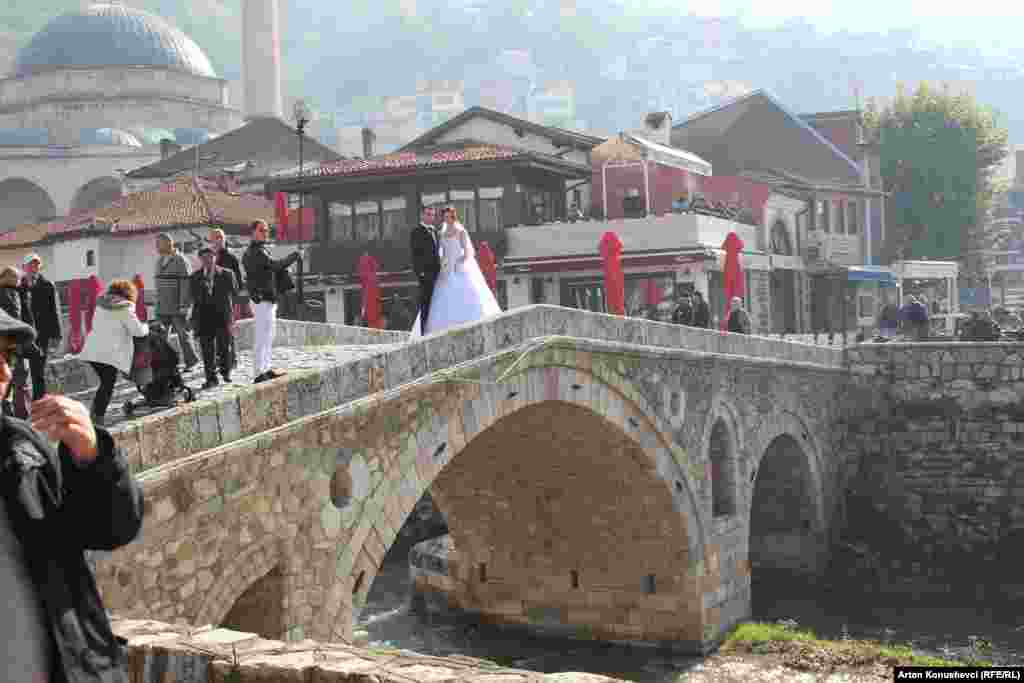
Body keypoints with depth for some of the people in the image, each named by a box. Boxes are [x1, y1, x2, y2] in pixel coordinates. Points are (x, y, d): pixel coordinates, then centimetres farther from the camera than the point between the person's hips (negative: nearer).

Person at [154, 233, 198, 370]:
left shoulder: (181, 261, -11)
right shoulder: (159, 261, 14)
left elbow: (186, 284, -15)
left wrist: (183, 306, -18)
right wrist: (157, 302, 18)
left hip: (178, 307, -7)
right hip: (163, 308, 7)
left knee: (183, 335, 1)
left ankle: (191, 360, 14)